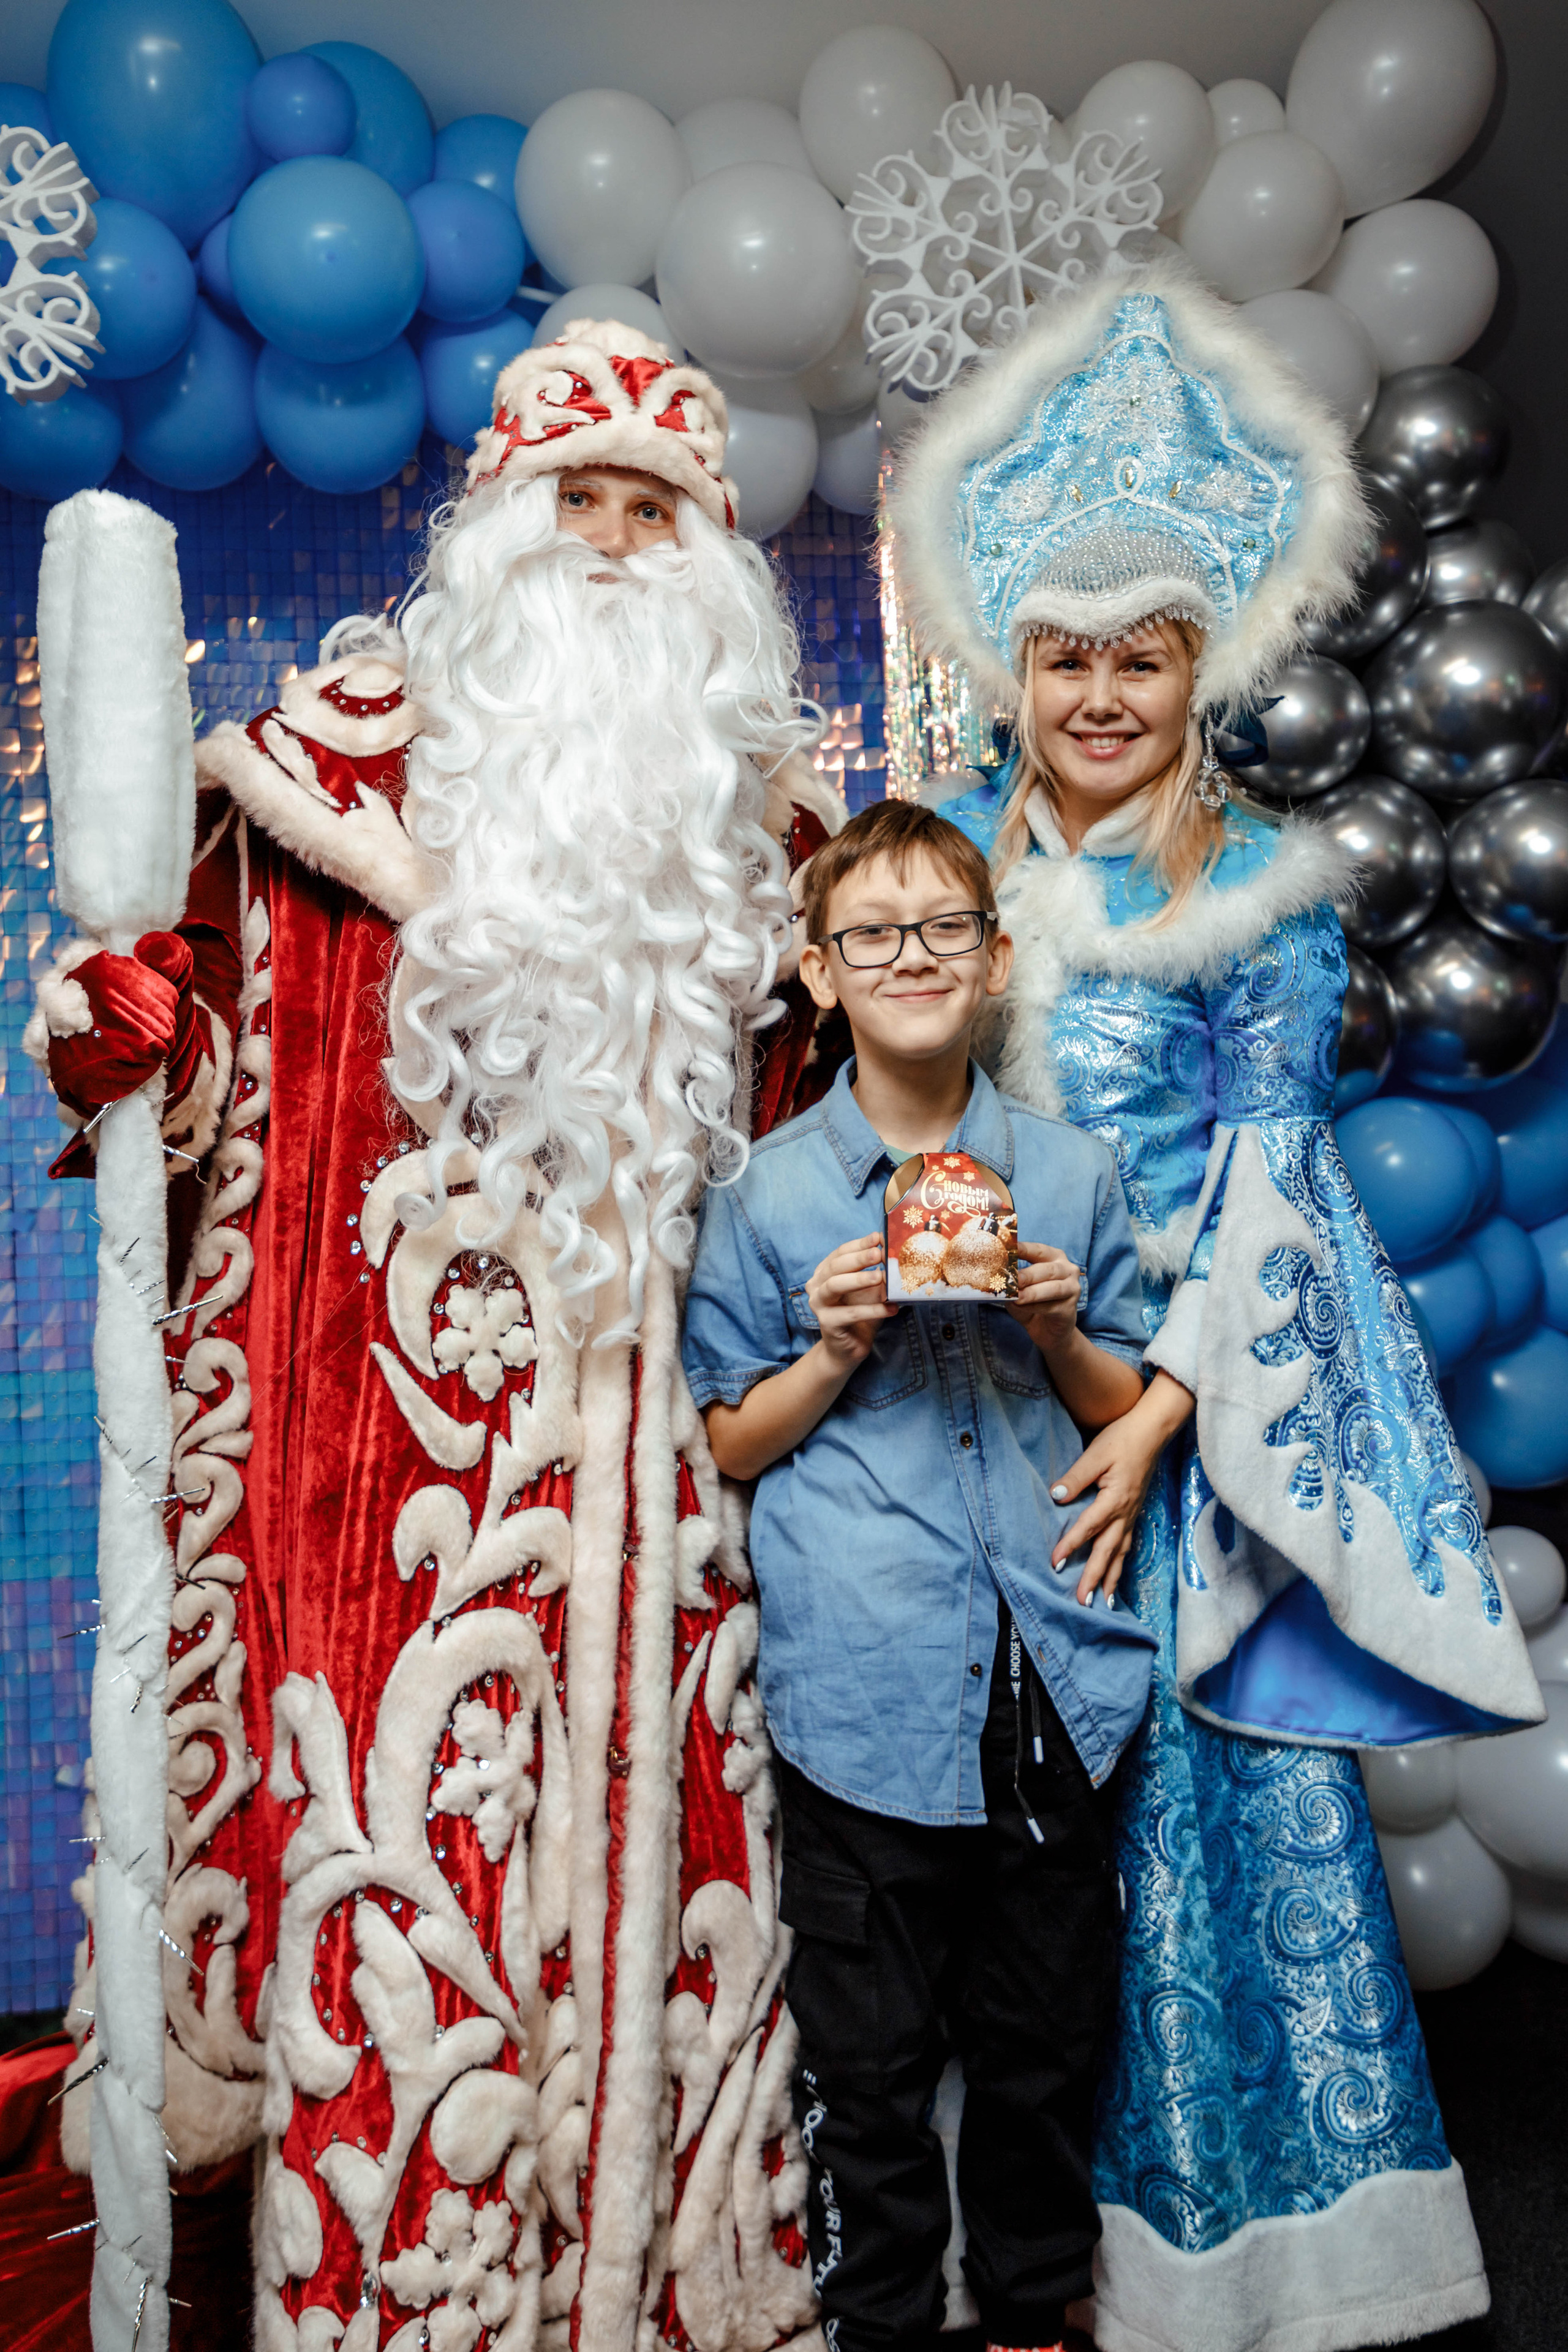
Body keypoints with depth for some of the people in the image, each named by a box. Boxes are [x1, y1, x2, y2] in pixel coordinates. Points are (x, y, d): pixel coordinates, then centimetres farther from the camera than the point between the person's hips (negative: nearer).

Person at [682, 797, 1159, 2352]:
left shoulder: (1073, 1174, 3)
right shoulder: (767, 1196, -2)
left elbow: (1134, 1417, 10)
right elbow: (728, 1441, 4)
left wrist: (1061, 1334, -10)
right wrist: (835, 1350, -14)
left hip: (1055, 1680, 2)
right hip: (863, 1691, -2)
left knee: (1047, 2041, 18)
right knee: (868, 2060, 12)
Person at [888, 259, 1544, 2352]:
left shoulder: (1267, 889, 0)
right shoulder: (954, 850, 8)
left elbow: (1267, 1172, -5)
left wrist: (1163, 1407, -14)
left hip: (1185, 1381, -2)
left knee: (1209, 1767, 1)